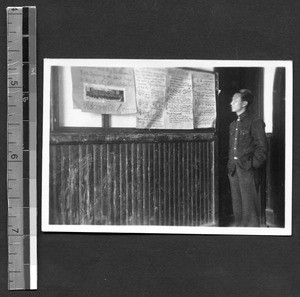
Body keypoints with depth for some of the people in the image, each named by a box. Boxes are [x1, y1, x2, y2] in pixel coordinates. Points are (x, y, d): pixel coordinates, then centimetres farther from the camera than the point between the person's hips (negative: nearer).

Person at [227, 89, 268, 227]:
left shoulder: (255, 121, -6)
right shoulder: (233, 124, 17)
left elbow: (262, 147, -9)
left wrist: (253, 164, -13)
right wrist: (230, 164, 10)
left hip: (247, 169, -7)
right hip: (234, 169, 7)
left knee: (249, 206, -5)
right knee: (237, 207, 11)